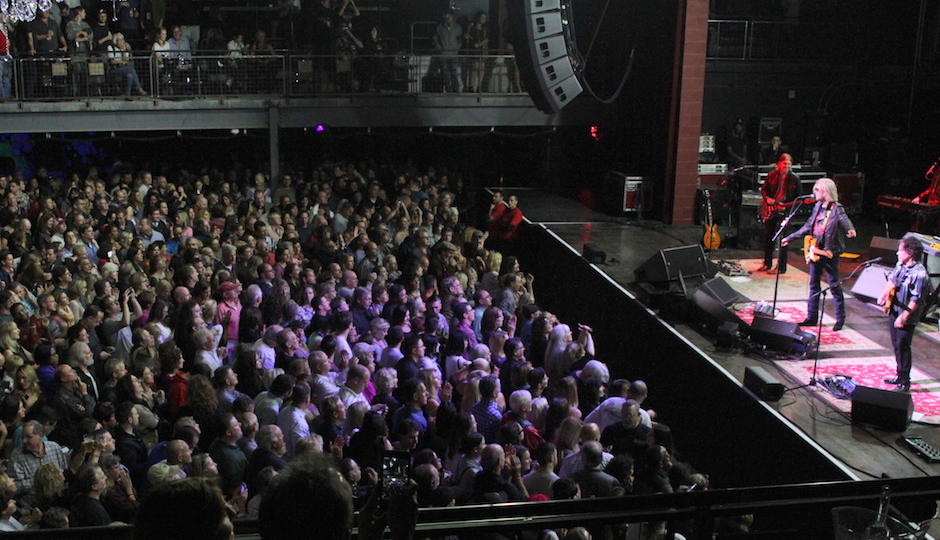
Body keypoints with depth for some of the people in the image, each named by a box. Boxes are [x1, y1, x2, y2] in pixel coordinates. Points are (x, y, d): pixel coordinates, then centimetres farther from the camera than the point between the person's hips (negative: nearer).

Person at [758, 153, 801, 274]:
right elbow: (764, 189, 12)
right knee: (768, 237, 10)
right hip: (770, 210, 4)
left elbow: (798, 196, 2)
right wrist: (767, 199, -7)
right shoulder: (772, 175, 3)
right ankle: (767, 264, 24)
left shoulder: (794, 178, -3)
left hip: (785, 211, -4)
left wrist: (789, 205, -13)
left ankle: (781, 267, 0)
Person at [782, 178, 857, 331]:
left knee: (834, 286, 1)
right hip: (815, 251, 7)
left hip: (829, 252, -7)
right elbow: (807, 227, 19)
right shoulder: (818, 207, 11)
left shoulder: (836, 208, -10)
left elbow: (844, 220, -28)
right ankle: (812, 317, 19)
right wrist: (790, 238, 21)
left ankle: (840, 318, 10)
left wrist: (850, 230, -51)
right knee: (813, 285, 11)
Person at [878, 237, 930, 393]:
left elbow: (916, 300, -22)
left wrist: (903, 317, -23)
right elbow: (891, 280, 20)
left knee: (902, 346, -4)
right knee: (896, 345, 18)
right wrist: (884, 295, 6)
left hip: (906, 317, -8)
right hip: (893, 312, 8)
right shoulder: (900, 264, 2)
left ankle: (904, 382, 6)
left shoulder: (919, 273, -23)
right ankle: (900, 375, 32)